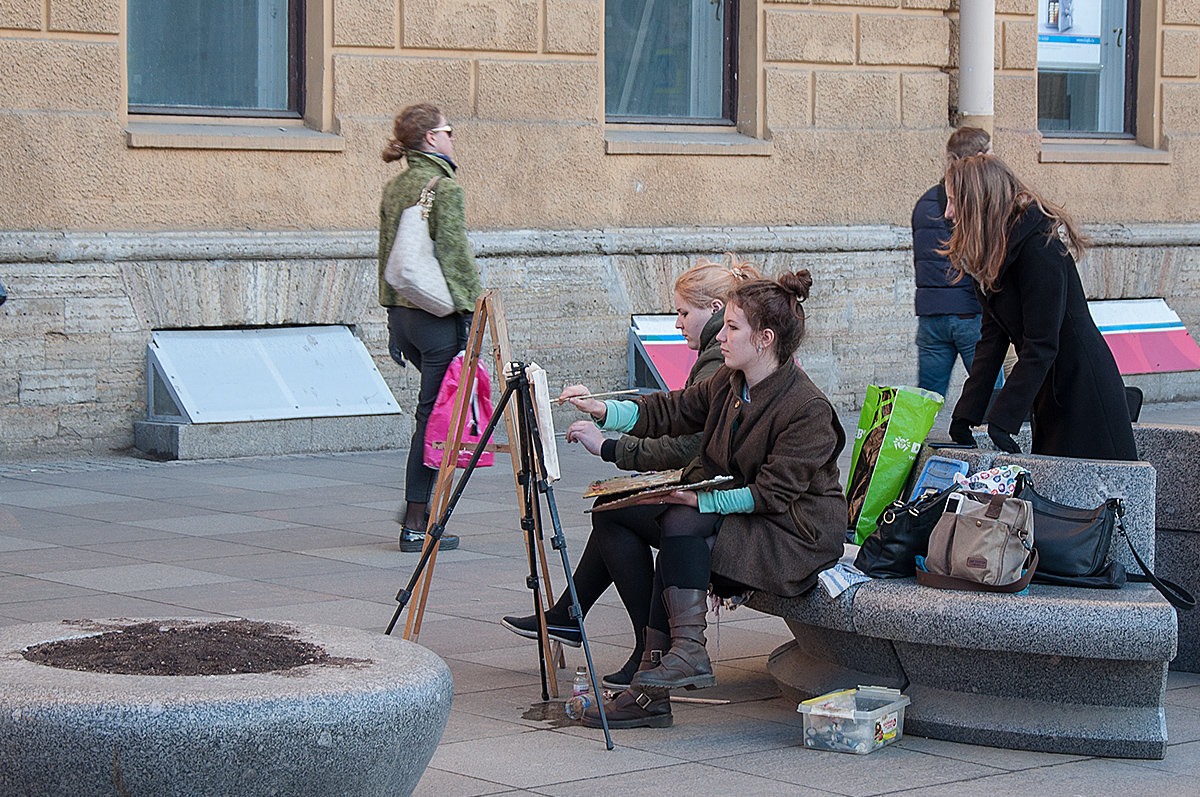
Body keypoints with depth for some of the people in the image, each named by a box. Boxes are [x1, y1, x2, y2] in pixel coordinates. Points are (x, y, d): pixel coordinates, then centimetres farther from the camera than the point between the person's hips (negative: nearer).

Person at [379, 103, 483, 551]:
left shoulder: (394, 187, 11)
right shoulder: (444, 187, -13)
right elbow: (455, 256, -16)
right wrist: (469, 313, -11)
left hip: (402, 312, 8)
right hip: (438, 313, -8)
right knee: (433, 415, -2)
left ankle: (416, 504, 16)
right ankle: (416, 524, 2)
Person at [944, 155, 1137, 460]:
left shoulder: (1038, 246, -20)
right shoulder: (994, 253, 8)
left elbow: (1041, 345, -24)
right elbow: (992, 338, 5)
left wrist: (1001, 422, -26)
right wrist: (966, 415, -4)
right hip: (1053, 396, 9)